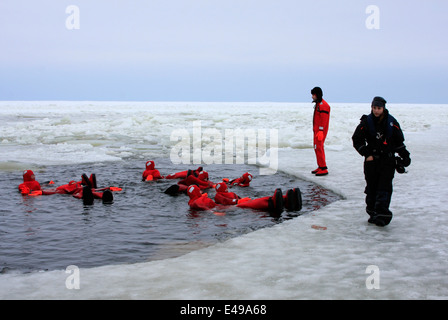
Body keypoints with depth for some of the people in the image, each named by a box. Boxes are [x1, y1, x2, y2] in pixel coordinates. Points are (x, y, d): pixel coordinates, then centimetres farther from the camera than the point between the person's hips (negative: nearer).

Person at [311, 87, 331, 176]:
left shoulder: (323, 105, -16)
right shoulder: (318, 104, 16)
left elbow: (324, 120, -23)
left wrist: (320, 131, -27)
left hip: (321, 131, -11)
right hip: (316, 130, 11)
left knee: (319, 148, -12)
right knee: (317, 147, 14)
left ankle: (324, 169, -10)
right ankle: (320, 167, 22)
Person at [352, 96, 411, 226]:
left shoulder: (392, 122, 1)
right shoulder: (366, 122, -2)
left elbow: (399, 141, 13)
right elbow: (357, 140, 3)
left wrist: (405, 155, 11)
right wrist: (366, 154, -5)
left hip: (388, 159, -1)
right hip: (371, 159, 1)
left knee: (384, 187, -8)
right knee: (371, 187, 4)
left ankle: (382, 213, -12)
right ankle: (372, 212, 14)